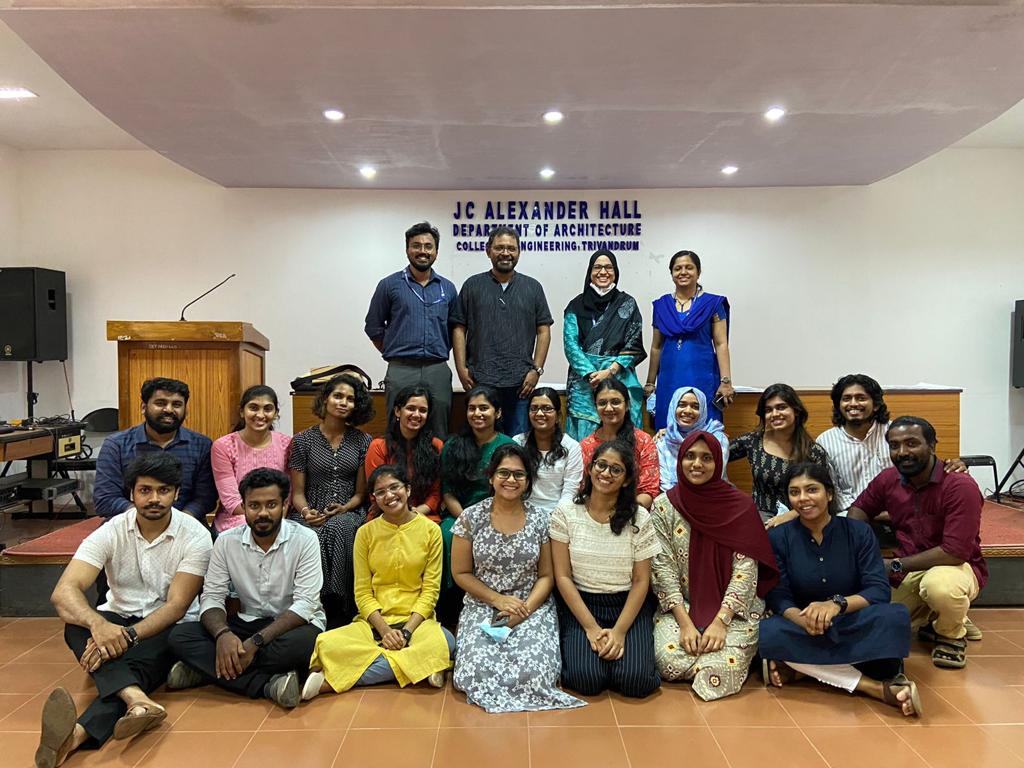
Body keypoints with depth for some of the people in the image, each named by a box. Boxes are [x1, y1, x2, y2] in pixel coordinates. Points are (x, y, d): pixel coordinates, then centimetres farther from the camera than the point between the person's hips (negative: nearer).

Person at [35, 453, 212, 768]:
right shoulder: (110, 532, -9)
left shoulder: (195, 536, -14)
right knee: (77, 627, -31)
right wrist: (99, 625, -41)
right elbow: (64, 592, -20)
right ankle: (137, 700, -53)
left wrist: (127, 636, -34)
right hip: (117, 620, 2)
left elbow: (177, 606, -17)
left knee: (139, 664, -35)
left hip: (169, 626, -2)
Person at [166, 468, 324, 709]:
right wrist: (223, 633, -26)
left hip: (292, 625, -4)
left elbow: (305, 604, -19)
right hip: (246, 623, 4)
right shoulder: (227, 541, -2)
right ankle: (269, 684, -29)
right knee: (180, 636, -19)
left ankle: (206, 669, -22)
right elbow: (212, 597, -4)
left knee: (303, 642, -38)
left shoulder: (305, 540, -13)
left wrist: (255, 642, -29)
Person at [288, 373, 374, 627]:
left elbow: (361, 492, 9)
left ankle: (338, 612, -26)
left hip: (348, 513, 0)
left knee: (338, 529, -35)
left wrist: (343, 509, -11)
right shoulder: (303, 440, 7)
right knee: (312, 537, -35)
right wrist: (306, 512, -14)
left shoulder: (362, 441, 8)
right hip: (311, 514, 0)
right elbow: (297, 492, 7)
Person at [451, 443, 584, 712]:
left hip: (532, 607, 1)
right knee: (479, 671, -25)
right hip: (483, 607, 0)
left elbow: (547, 576, 3)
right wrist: (498, 600, -10)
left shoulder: (540, 519, -1)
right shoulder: (471, 518, -3)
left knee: (535, 671, -24)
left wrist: (526, 608, -14)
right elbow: (461, 573, 2)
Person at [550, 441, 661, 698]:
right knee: (586, 679, -22)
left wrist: (619, 631, -13)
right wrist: (591, 627, -12)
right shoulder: (565, 514, -4)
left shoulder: (639, 518, -3)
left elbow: (641, 581, -2)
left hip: (629, 605, 1)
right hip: (580, 604, -1)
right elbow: (563, 577, -4)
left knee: (635, 681, -20)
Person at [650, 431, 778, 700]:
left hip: (732, 609, 0)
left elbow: (745, 571, -7)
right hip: (680, 607, 1)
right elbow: (663, 570, -5)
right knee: (669, 660, -26)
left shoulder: (741, 505, -4)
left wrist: (720, 621, -17)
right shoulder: (664, 506, -2)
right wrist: (685, 623, -14)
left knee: (724, 665, -25)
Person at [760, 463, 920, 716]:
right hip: (803, 628, 0)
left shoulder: (859, 532, -2)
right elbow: (778, 597, -9)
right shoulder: (778, 538, -2)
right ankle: (876, 687, -31)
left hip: (854, 626, 0)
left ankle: (801, 667, -26)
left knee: (896, 617, -32)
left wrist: (838, 604, -32)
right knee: (768, 633, -34)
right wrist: (805, 619, -32)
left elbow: (879, 590, -11)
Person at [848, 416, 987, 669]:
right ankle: (928, 617, 22)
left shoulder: (960, 486, -22)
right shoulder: (888, 479, -4)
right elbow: (860, 508, 11)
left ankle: (952, 634, -4)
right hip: (907, 570, 6)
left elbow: (955, 552, -26)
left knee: (939, 584, -40)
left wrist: (895, 565, -21)